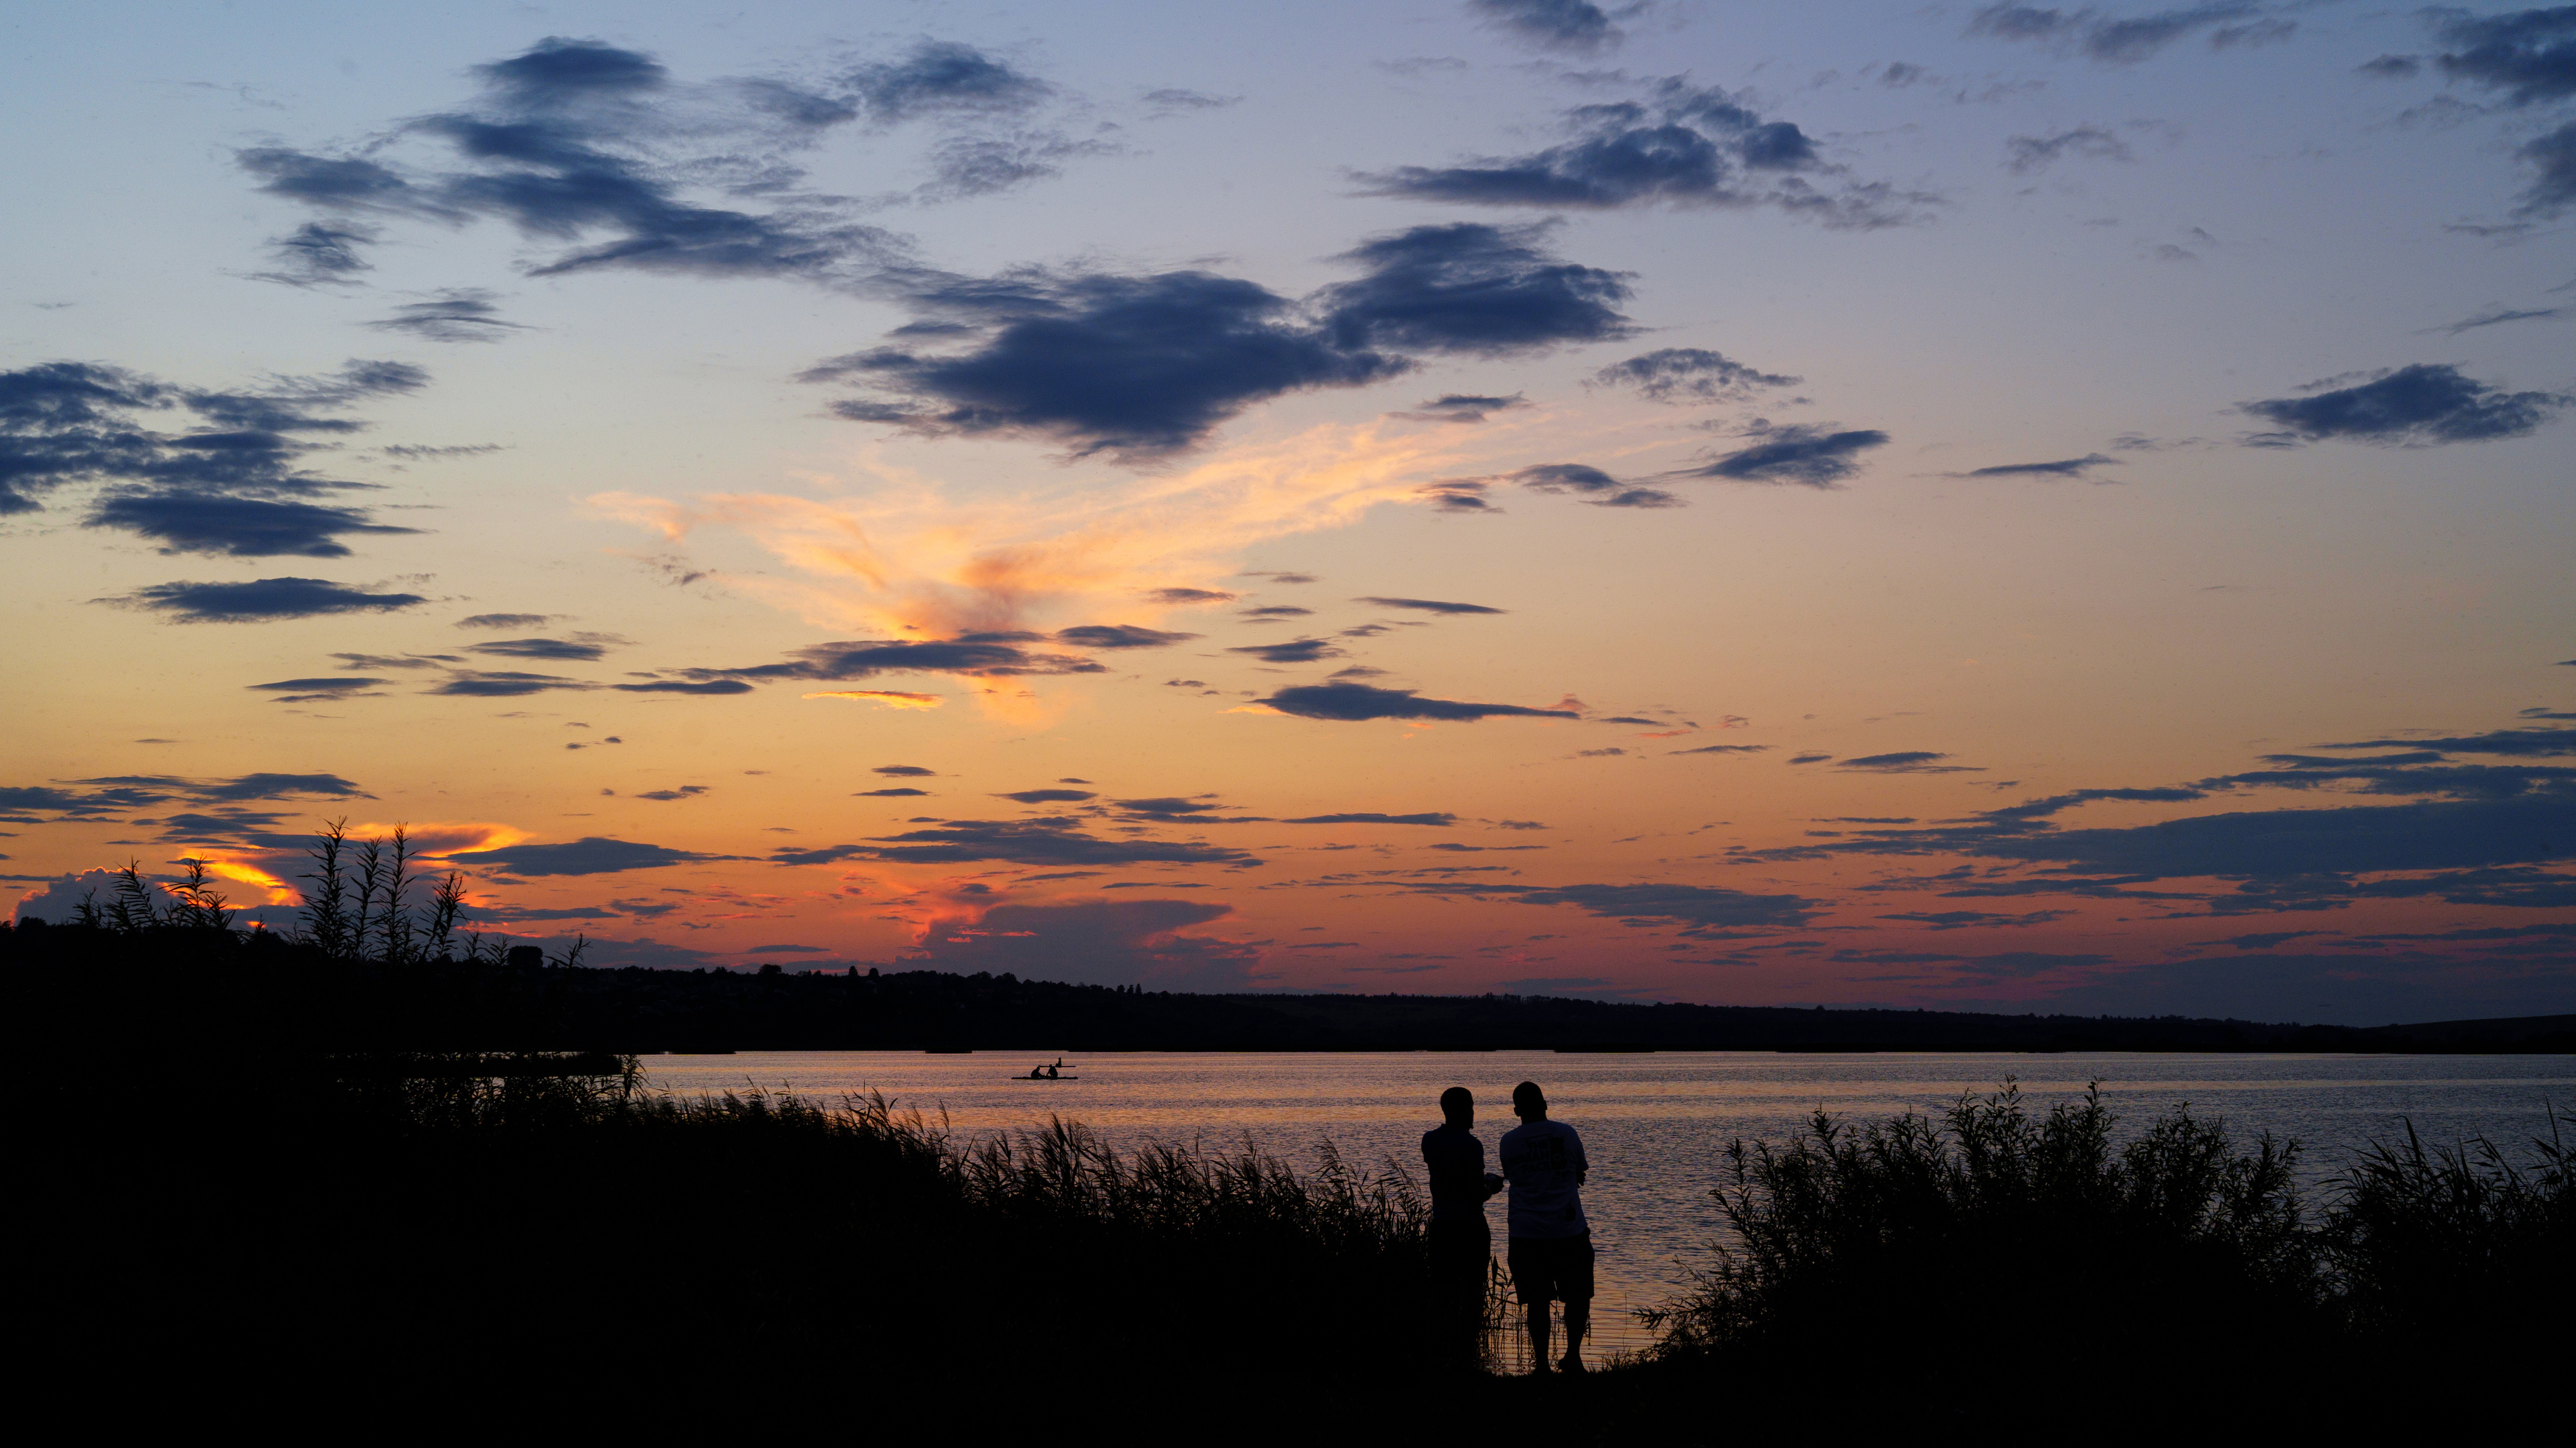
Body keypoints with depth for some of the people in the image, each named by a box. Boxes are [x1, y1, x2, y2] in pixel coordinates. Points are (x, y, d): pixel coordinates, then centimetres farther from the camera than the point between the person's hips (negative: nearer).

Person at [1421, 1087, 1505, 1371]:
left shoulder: (1430, 1140, 5)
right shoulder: (1471, 1145, -13)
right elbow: (1477, 1195, -14)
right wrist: (1493, 1187, 5)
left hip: (1440, 1225, 5)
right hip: (1470, 1226, -5)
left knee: (1443, 1295, 11)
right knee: (1471, 1294, 2)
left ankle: (1445, 1357, 12)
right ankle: (1466, 1357, 1)